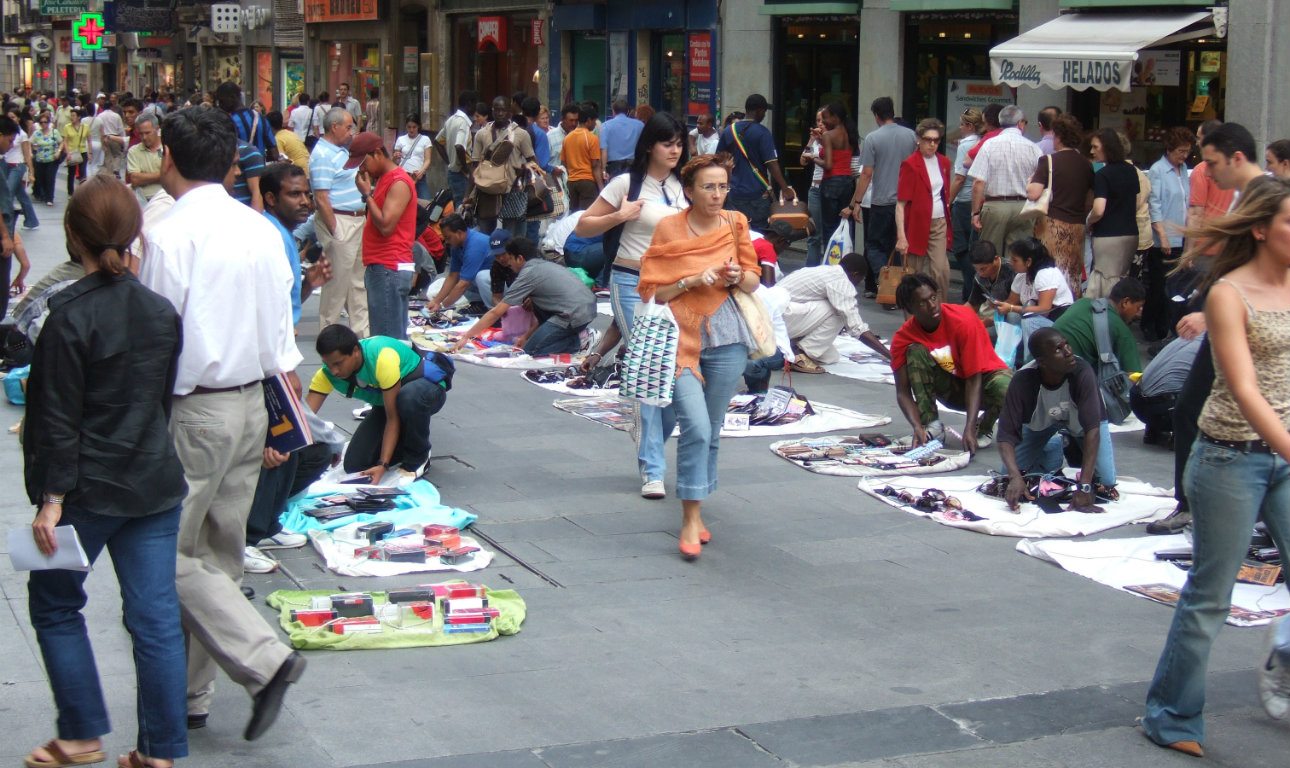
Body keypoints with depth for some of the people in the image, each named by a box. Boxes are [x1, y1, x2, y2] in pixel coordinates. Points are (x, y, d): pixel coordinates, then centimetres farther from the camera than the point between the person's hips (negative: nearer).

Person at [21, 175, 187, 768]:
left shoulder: (70, 316, -15)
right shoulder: (161, 311, 4)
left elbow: (59, 418, -15)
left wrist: (51, 499, -13)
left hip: (89, 488, -5)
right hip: (155, 484, 5)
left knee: (55, 606, 14)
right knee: (155, 617, 6)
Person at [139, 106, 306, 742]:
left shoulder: (168, 235, -16)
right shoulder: (261, 231, 6)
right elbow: (281, 334, 10)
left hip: (193, 410, -7)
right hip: (251, 404, 7)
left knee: (171, 556, 1)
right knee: (218, 556, 12)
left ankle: (265, 659, -11)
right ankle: (191, 696, 21)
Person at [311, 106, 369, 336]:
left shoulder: (342, 150, 15)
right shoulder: (322, 155, -16)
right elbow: (321, 198, -20)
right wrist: (335, 231, -22)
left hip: (357, 220, 10)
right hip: (338, 221, -10)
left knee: (359, 282, 13)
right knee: (338, 282, -3)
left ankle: (362, 330, 19)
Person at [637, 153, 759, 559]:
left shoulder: (735, 224, 5)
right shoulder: (669, 229, -4)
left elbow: (754, 281, 11)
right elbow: (651, 292, -4)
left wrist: (738, 277, -10)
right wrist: (693, 282, -17)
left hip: (726, 340, 4)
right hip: (681, 338, -4)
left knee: (711, 430, 10)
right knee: (696, 426, -16)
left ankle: (696, 509, 25)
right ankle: (690, 522, -10)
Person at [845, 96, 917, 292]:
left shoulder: (873, 138, -8)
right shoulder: (911, 136, 4)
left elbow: (866, 174, -9)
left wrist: (855, 203, -3)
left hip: (882, 202, -4)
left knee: (874, 246, 5)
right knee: (900, 247, 13)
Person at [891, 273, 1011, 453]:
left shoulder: (964, 321, -28)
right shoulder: (903, 338, -18)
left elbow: (973, 379, -29)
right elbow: (903, 393, -18)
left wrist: (970, 429, -37)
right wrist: (917, 427, -37)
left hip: (984, 376, -2)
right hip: (952, 386, 2)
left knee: (1008, 390, -38)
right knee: (915, 352, -24)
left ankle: (984, 427, -4)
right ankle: (932, 426, -17)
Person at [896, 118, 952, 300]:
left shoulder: (944, 162, 9)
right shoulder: (910, 165, -9)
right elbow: (901, 203, -13)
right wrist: (901, 236, -20)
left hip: (939, 224, 4)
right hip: (917, 225, -4)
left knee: (941, 269, -9)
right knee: (915, 274, 2)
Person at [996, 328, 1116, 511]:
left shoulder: (1082, 372, -39)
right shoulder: (1022, 381, -35)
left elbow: (1092, 429, -42)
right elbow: (1007, 434, -34)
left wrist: (1084, 487, -49)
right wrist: (1015, 477, -52)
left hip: (1080, 422, -1)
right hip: (1040, 422, 1)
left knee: (1106, 482, -15)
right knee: (1008, 475, -8)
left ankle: (1073, 449, 18)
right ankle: (1054, 448, 21)